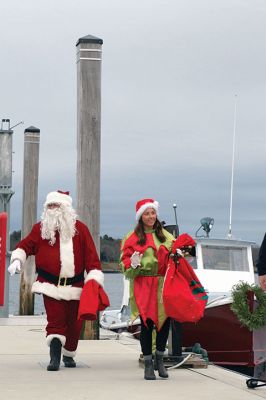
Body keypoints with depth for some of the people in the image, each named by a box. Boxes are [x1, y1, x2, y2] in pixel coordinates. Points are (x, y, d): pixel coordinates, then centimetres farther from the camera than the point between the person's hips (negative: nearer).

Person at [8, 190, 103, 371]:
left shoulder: (80, 228, 2)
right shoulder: (41, 228, 4)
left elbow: (90, 254, 1)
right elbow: (26, 245, 12)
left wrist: (94, 278, -6)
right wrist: (17, 259, -6)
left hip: (75, 286, 1)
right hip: (50, 285, -1)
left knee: (74, 322, 8)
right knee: (55, 321, -10)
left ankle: (69, 355, 26)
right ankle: (55, 357, -12)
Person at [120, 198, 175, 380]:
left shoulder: (165, 235, 14)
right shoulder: (133, 237, 4)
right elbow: (125, 261, 2)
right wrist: (133, 264, -20)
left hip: (163, 285, 3)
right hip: (143, 286, -3)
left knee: (165, 321, -1)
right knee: (147, 323, -4)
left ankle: (160, 359, 20)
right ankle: (148, 363, 7)